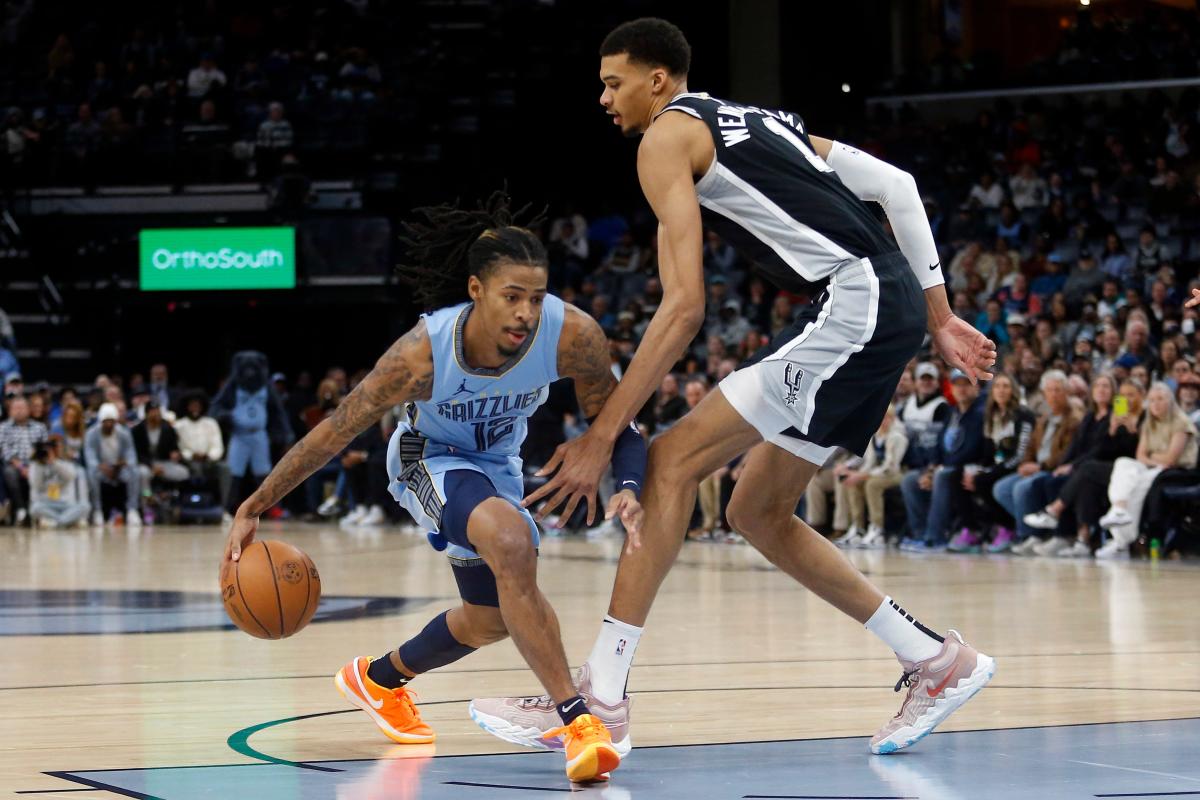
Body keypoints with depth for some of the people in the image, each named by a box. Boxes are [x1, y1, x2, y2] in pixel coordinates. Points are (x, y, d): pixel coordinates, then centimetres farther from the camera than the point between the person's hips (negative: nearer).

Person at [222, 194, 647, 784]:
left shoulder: (574, 336, -33)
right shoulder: (422, 353, -37)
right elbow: (333, 433, -26)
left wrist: (629, 487, -36)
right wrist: (252, 509, -22)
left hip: (498, 464, 5)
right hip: (430, 459, -5)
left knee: (491, 620, 19)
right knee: (511, 542, -35)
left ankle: (380, 679, 48)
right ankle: (575, 718, -32)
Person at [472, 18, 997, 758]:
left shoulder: (668, 134, -1)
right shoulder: (755, 121, 25)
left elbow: (684, 306, -11)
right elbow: (897, 185, 21)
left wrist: (603, 434, -11)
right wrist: (938, 315, 21)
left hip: (853, 305, -9)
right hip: (893, 308, 9)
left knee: (674, 460, -10)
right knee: (758, 513, 15)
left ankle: (600, 694, -15)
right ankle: (938, 661, 20)